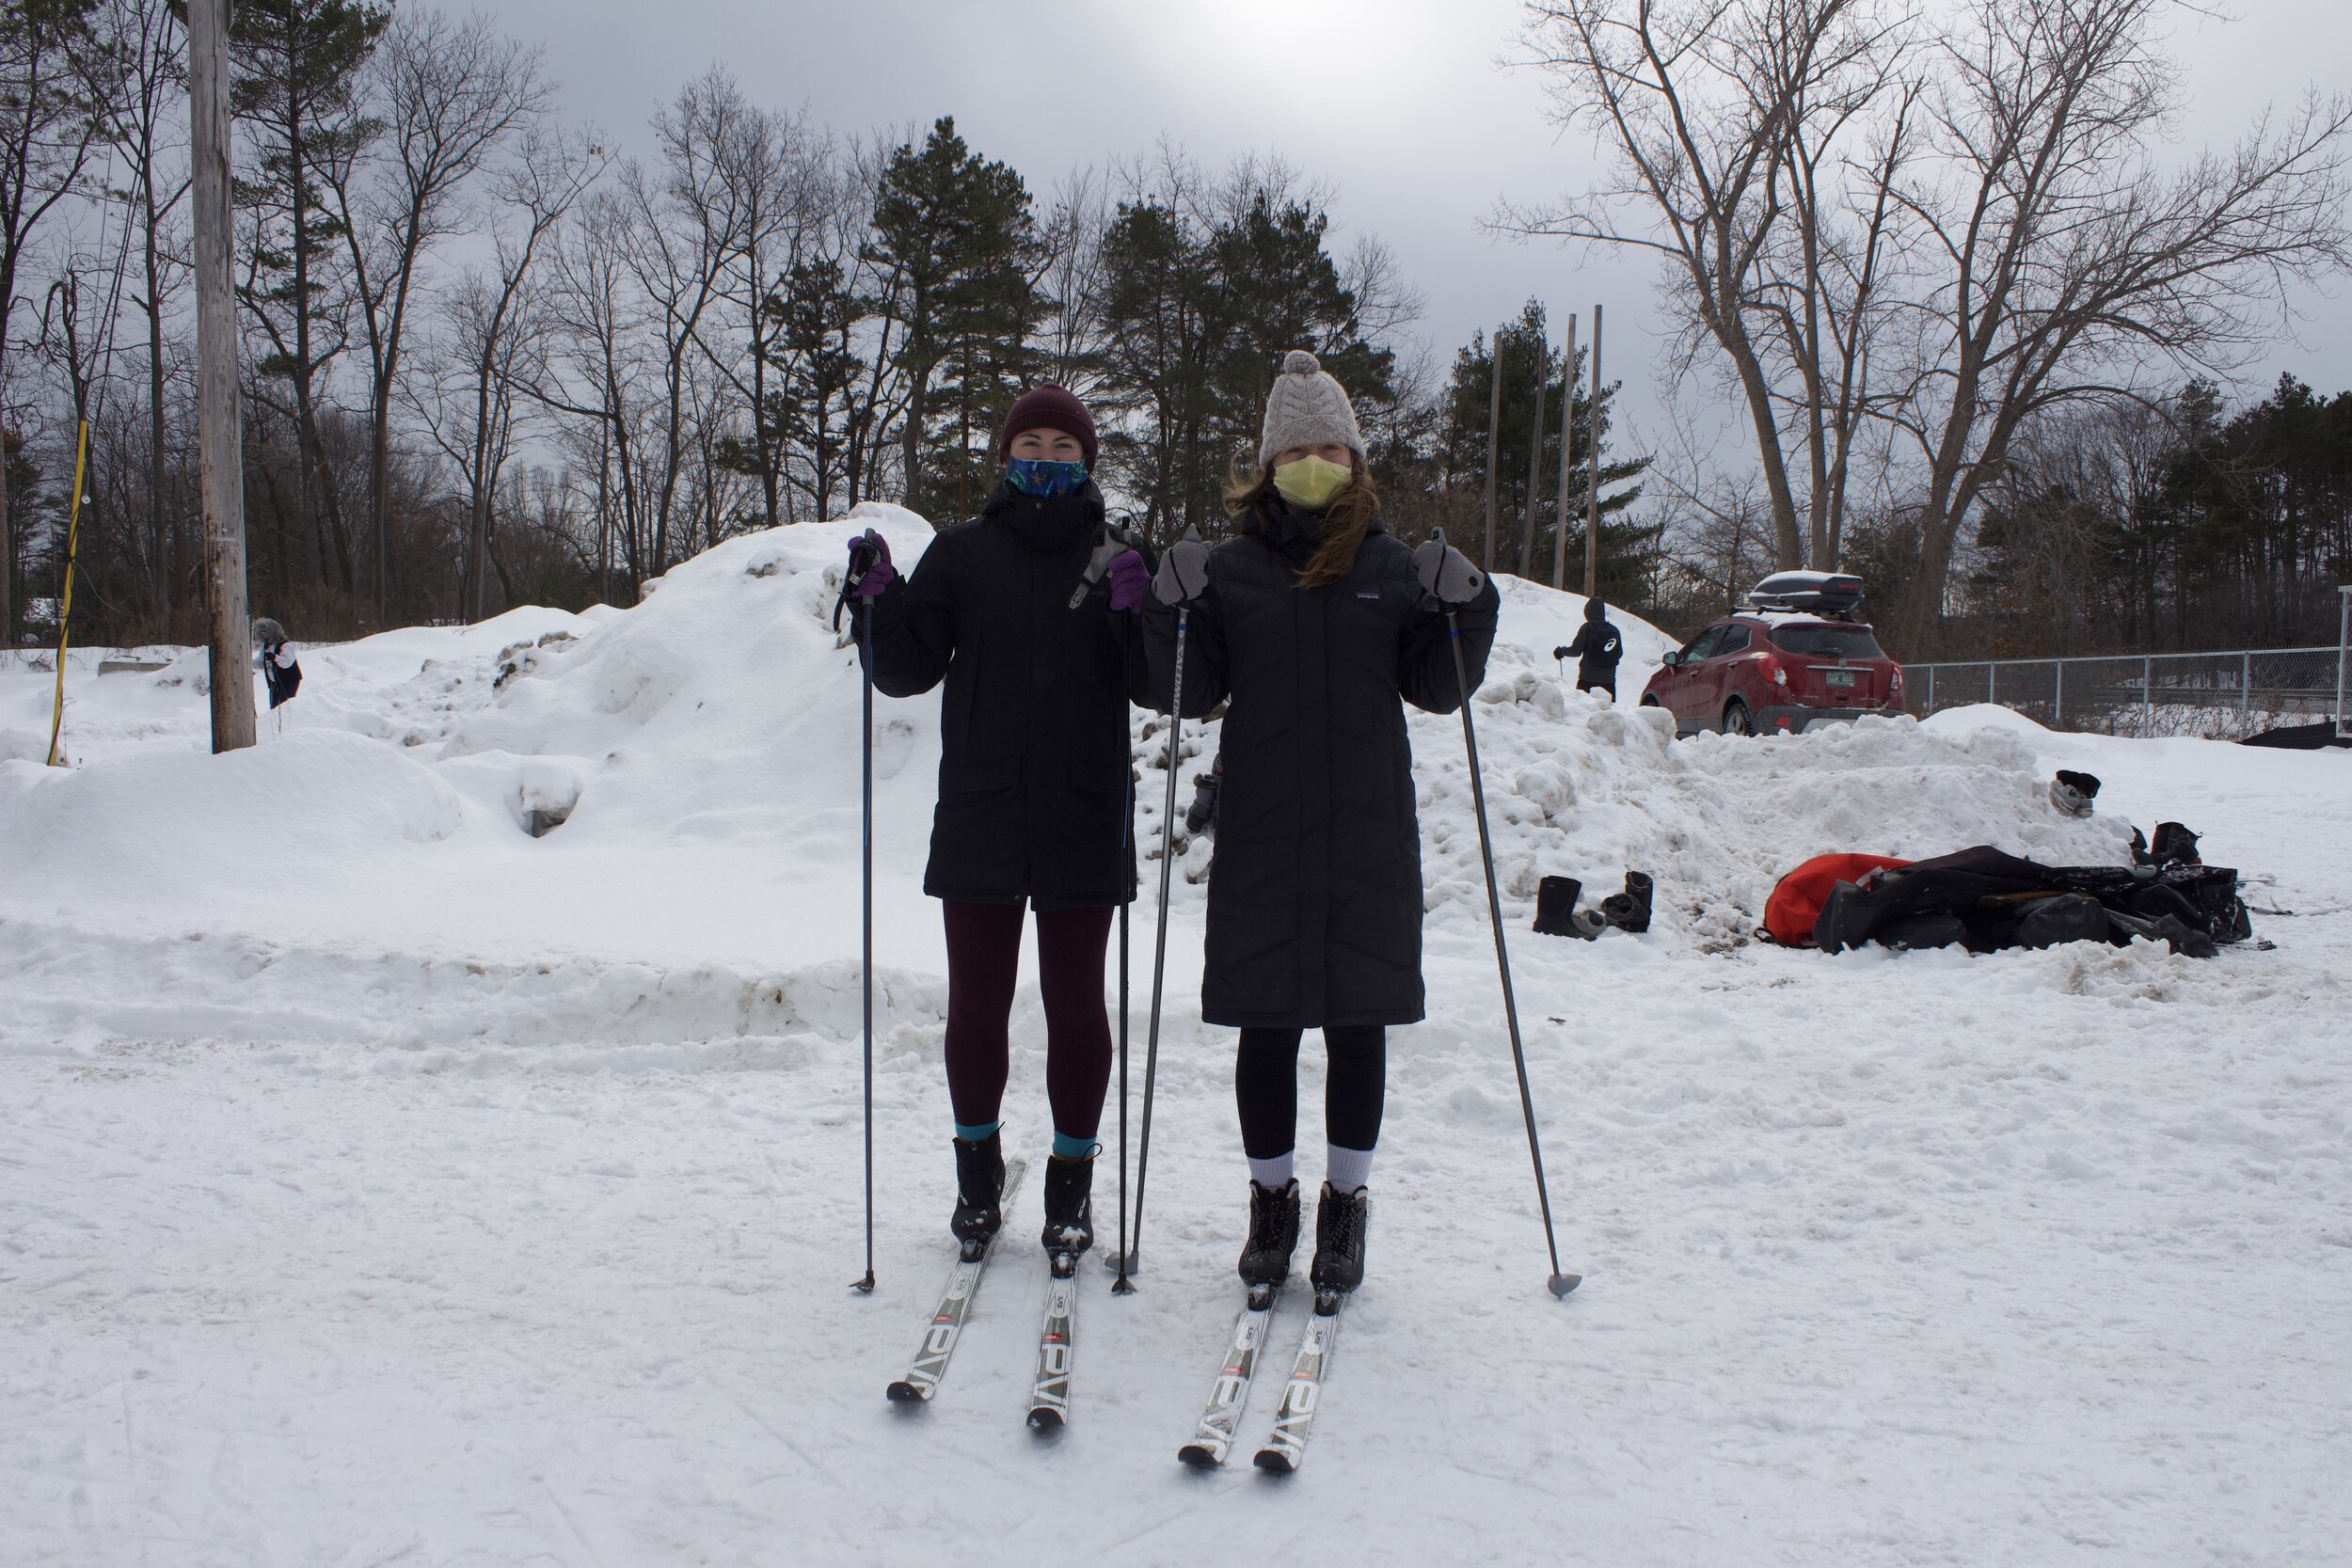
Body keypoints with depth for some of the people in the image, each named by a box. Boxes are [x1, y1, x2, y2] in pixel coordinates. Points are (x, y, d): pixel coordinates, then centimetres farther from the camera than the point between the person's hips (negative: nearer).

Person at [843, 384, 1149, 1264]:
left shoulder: (1116, 560, 5)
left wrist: (1143, 617, -17)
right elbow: (909, 671, 4)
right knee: (976, 1004, 8)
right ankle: (978, 1171, 27)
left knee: (1074, 1004, 6)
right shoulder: (962, 554, 6)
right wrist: (881, 605, -12)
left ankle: (1072, 1181, 22)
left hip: (1083, 826, -1)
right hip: (979, 820, 1)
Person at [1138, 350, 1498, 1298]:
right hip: (1260, 838, 0)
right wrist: (1173, 612, -16)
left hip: (1369, 839, 1)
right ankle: (1271, 1200, 24)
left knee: (1358, 1025, 7)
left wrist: (1466, 611, -9)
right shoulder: (1232, 567, 3)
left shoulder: (1394, 567, 6)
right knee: (1266, 1028, 6)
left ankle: (1347, 1203, 24)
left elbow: (1438, 689, 6)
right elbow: (1187, 694, 0)